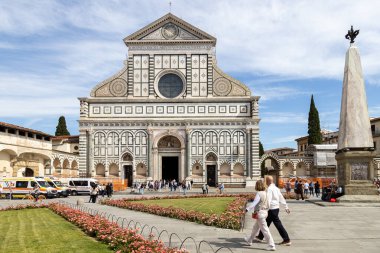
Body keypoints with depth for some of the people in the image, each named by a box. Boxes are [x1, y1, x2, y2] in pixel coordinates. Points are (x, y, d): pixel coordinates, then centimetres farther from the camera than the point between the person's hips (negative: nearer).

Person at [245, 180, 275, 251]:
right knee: (255, 228, 23)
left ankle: (271, 245, -2)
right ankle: (249, 240, 39)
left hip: (260, 212, -10)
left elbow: (255, 202, -31)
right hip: (265, 211, 10)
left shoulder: (259, 194, -19)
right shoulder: (265, 193, 6)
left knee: (265, 230, -4)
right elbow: (267, 204, 15)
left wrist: (248, 208, -40)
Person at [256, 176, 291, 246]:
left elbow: (268, 200, -23)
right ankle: (260, 237, 27)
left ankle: (287, 240, 1)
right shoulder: (276, 188, 11)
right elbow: (281, 198, 14)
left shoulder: (270, 189, -16)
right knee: (267, 222, 17)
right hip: (276, 208, 10)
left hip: (272, 209, -10)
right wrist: (286, 207, 18)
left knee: (278, 224, -4)